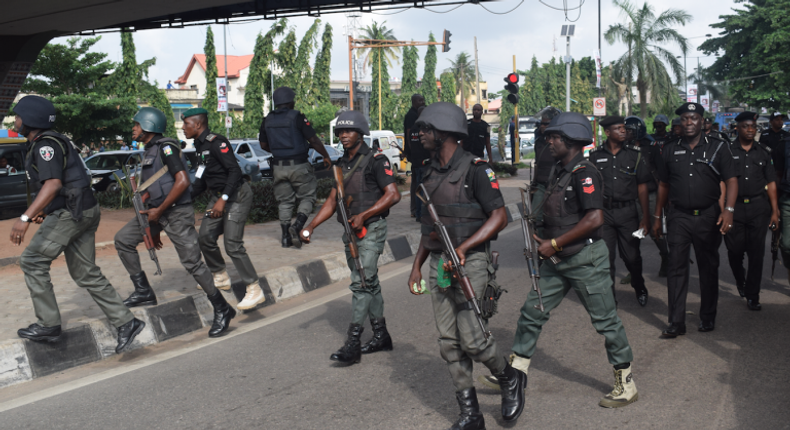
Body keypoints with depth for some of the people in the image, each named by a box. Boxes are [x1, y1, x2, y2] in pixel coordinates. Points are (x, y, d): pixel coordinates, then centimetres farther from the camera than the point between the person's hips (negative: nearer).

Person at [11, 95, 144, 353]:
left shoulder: (46, 144, -13)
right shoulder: (39, 144, 20)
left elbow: (53, 184, -27)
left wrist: (25, 218, -31)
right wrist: (42, 210, 31)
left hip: (72, 213, -10)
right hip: (83, 212, 10)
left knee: (32, 262, -2)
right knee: (85, 273, 8)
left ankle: (48, 325, 4)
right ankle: (126, 323, 6)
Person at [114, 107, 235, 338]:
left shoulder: (165, 147, -13)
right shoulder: (149, 152, 16)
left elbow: (182, 182, -22)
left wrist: (159, 211, -17)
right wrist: (155, 229, 22)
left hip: (177, 212, -9)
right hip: (158, 212, 9)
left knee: (192, 262, -8)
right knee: (123, 240, 3)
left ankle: (222, 310, 3)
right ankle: (144, 291, 9)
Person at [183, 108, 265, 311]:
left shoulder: (216, 142, -17)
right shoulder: (200, 146, 13)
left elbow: (235, 171, -24)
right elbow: (201, 181, 19)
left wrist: (223, 199, -28)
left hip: (237, 195, -9)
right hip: (219, 196, 9)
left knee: (233, 244, -14)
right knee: (205, 237, 8)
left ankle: (255, 290, -8)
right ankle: (220, 278, 27)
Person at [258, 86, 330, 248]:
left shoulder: (267, 120, 5)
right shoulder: (297, 117, -11)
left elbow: (263, 145, 14)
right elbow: (313, 140, -11)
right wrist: (326, 156, 2)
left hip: (279, 167, 5)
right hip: (298, 166, -5)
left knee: (285, 202, 14)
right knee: (307, 197, 8)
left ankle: (286, 237, 12)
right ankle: (297, 226, -13)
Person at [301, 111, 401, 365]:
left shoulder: (375, 160, -9)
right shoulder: (342, 165, 14)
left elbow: (393, 195, -15)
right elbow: (332, 201, 14)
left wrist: (363, 215, -19)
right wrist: (311, 226, 3)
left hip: (371, 229, -8)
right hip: (351, 231, 8)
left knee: (361, 283, -13)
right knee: (369, 284, 13)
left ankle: (352, 344, -13)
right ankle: (381, 336, 24)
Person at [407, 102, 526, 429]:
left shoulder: (475, 169, -11)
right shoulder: (429, 172, 13)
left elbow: (499, 216, -15)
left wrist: (463, 247, -23)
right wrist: (417, 265, 15)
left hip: (471, 262, -7)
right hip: (439, 264, 7)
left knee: (471, 338, -12)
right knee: (449, 344, 6)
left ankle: (511, 380, 19)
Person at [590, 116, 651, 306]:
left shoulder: (635, 153, 2)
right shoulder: (595, 155, 3)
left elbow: (642, 187, 4)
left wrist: (645, 216, 0)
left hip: (627, 211, 0)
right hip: (603, 212, 0)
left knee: (632, 256, 4)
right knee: (605, 257, 2)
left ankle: (639, 288, 31)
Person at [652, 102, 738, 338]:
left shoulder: (718, 147, 0)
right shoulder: (670, 149, 7)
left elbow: (731, 180, -6)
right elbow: (663, 184, 13)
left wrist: (728, 209, -21)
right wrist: (657, 216, 12)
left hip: (708, 216, -1)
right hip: (679, 216, 1)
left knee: (709, 268, 10)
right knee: (676, 267, -2)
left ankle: (707, 317, 24)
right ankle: (676, 322, 2)